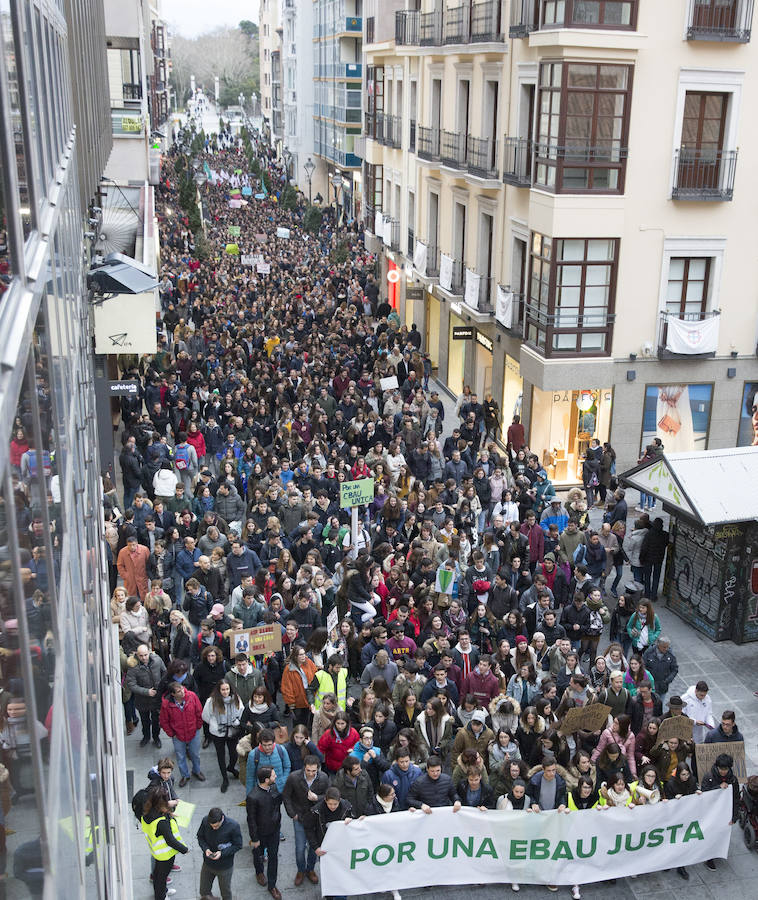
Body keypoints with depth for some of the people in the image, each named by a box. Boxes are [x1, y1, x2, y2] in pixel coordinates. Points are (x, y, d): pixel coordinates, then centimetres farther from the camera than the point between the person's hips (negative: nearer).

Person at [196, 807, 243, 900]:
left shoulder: (233, 826, -26)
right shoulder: (205, 821, -18)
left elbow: (238, 846, -14)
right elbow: (200, 836, -1)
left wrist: (222, 853, -27)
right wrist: (205, 848, -19)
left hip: (225, 867, -3)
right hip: (207, 864, 3)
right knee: (204, 892, 20)